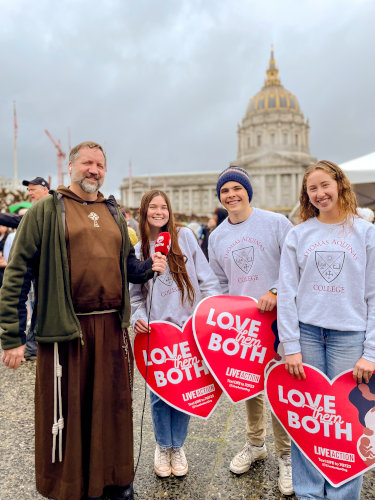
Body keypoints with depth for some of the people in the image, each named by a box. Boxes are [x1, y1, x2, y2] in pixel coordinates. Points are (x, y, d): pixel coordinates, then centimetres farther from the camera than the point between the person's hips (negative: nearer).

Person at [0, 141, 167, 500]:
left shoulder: (113, 213, 15)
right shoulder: (46, 210, -2)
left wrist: (149, 267, -2)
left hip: (112, 328, 5)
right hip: (65, 329, -4)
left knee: (113, 406, 16)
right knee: (66, 412, 9)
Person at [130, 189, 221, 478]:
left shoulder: (185, 237, 1)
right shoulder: (138, 251, 7)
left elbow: (206, 278, 0)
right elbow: (136, 295, 10)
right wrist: (137, 317, -7)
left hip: (189, 327, -1)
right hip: (157, 332, 1)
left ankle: (177, 446, 30)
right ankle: (163, 447, 31)